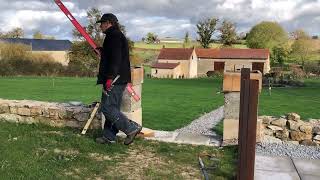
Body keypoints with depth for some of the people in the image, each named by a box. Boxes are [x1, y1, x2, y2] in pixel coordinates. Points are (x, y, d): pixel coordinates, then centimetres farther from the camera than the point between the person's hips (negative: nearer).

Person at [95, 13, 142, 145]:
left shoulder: (114, 36, -11)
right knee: (112, 108, 12)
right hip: (119, 79, 11)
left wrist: (110, 77, -25)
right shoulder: (118, 35, 23)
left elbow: (115, 58, -22)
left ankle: (132, 128, -6)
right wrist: (103, 51, 25)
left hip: (114, 79, -11)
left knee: (107, 108, -9)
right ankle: (109, 136, 17)